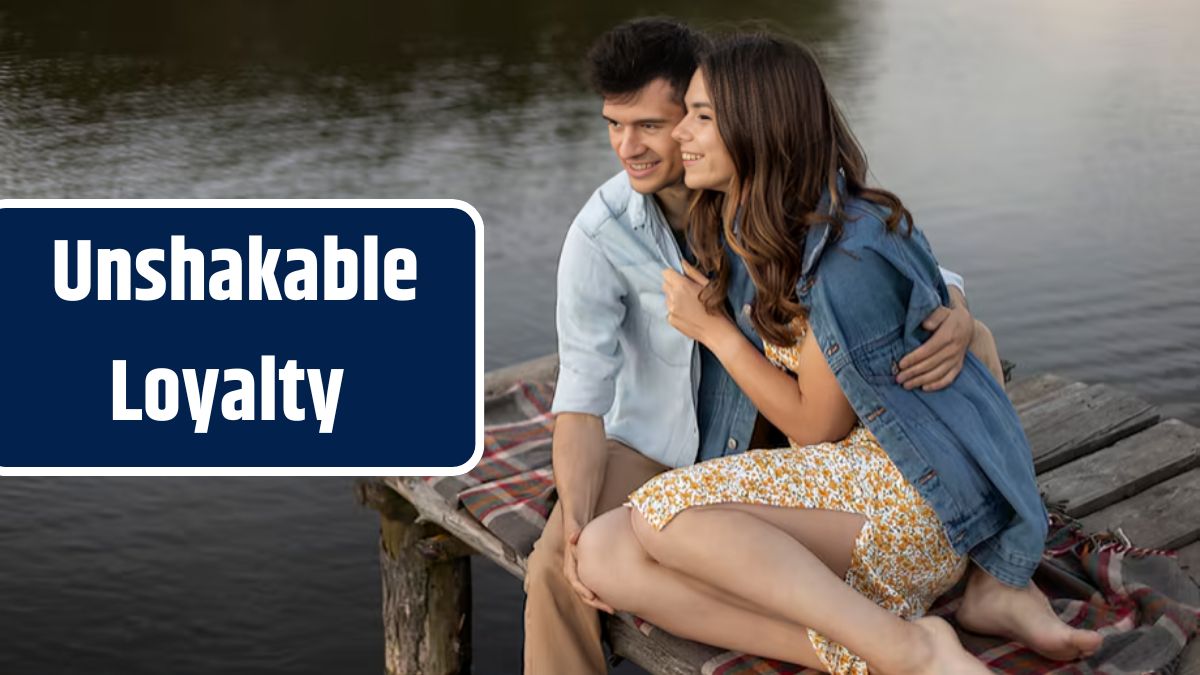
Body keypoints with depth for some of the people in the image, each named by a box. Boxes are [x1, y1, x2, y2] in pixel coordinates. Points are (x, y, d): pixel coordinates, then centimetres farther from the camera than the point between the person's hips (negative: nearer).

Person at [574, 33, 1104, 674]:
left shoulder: (848, 255, -18)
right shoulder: (745, 230, 9)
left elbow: (816, 425, -11)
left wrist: (714, 329, -6)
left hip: (914, 490, -8)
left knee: (664, 515, -28)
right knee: (605, 553, -16)